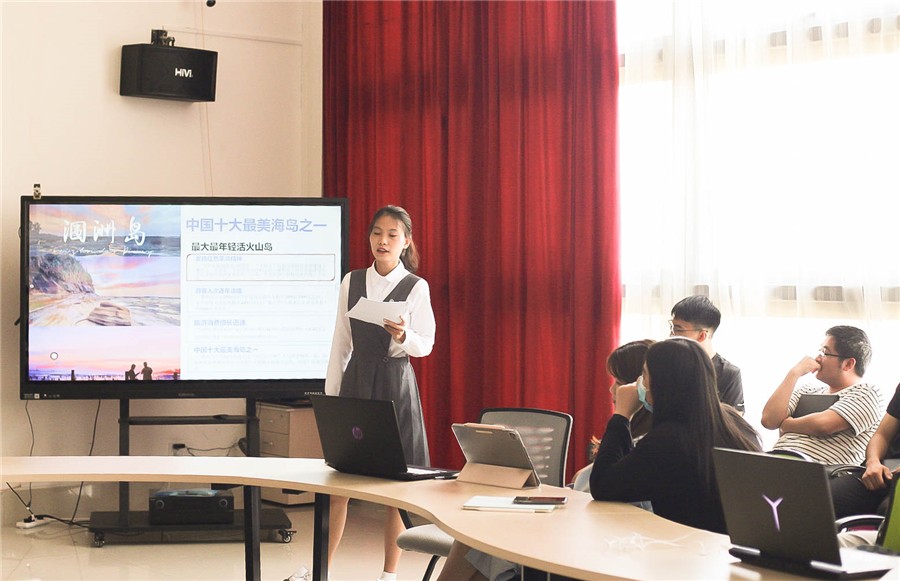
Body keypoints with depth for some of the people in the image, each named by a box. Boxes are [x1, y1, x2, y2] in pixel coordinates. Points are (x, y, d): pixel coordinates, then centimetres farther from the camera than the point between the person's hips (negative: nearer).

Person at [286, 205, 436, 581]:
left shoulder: (415, 287, -2)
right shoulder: (351, 282, 8)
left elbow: (426, 344, -4)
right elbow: (341, 342, 10)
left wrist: (403, 336, -25)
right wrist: (331, 393, 8)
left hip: (395, 384, -3)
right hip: (355, 381, 3)